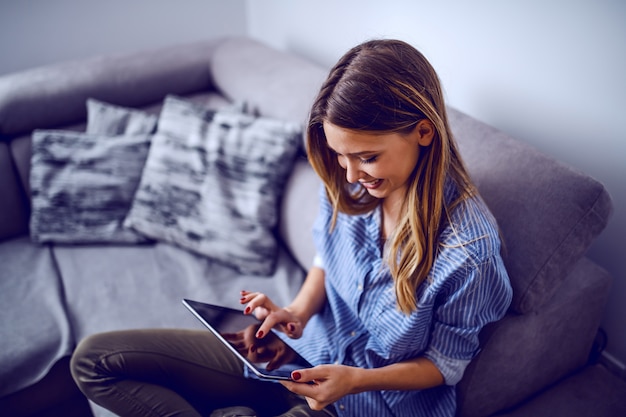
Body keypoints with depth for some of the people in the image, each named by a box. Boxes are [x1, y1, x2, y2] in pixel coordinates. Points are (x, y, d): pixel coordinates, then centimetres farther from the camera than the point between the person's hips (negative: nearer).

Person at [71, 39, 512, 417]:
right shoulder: (345, 185, -12)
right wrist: (298, 311, -11)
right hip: (306, 356, 5)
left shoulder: (468, 247, -26)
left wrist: (357, 380, -26)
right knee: (95, 359, 1)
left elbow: (447, 362, -11)